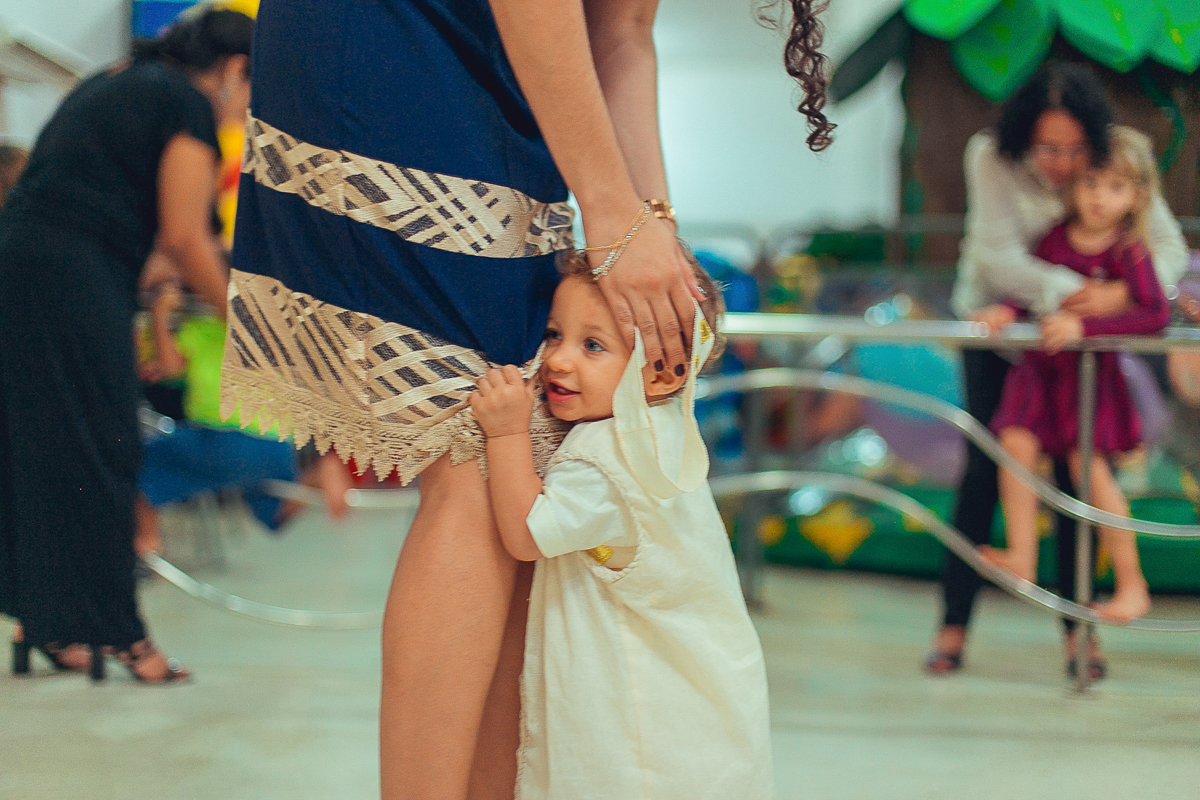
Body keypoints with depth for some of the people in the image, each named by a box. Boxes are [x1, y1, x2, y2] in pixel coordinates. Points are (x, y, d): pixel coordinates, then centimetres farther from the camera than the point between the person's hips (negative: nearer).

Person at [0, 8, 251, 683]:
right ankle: (114, 630, 2)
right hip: (72, 278, -9)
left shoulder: (113, 85, 23)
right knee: (97, 454, -3)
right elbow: (184, 236, -10)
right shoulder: (189, 104, -4)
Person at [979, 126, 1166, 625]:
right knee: (1017, 442, -14)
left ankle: (1132, 584, 4)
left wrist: (1084, 325, -30)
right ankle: (1022, 559, -12)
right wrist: (1006, 310, -9)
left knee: (1089, 464, -7)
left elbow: (1156, 314, -25)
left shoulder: (1127, 252, -15)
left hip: (1091, 369, -4)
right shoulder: (1055, 236, 0)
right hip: (1041, 365, 5)